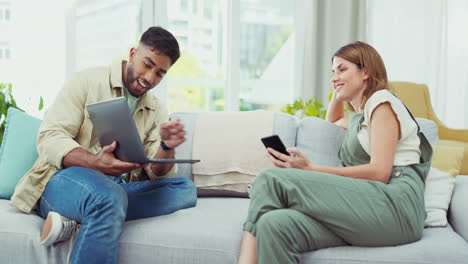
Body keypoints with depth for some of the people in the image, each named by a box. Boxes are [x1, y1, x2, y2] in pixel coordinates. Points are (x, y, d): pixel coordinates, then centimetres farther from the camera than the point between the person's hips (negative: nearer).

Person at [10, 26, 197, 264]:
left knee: (185, 189, -18)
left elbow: (157, 173, 4)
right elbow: (49, 138, -11)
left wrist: (167, 147, -20)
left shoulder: (156, 111, 14)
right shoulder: (87, 82, 0)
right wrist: (94, 162, -30)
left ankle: (75, 221, -25)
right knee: (109, 197, -39)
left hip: (115, 188, 7)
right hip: (63, 178, -6)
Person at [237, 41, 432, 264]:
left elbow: (380, 172, -8)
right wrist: (338, 94, 37)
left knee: (271, 179, -19)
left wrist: (311, 169, -13)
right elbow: (332, 122, 58)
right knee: (276, 223, -24)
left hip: (395, 206, -7)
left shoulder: (382, 102, 6)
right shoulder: (359, 117, 32)